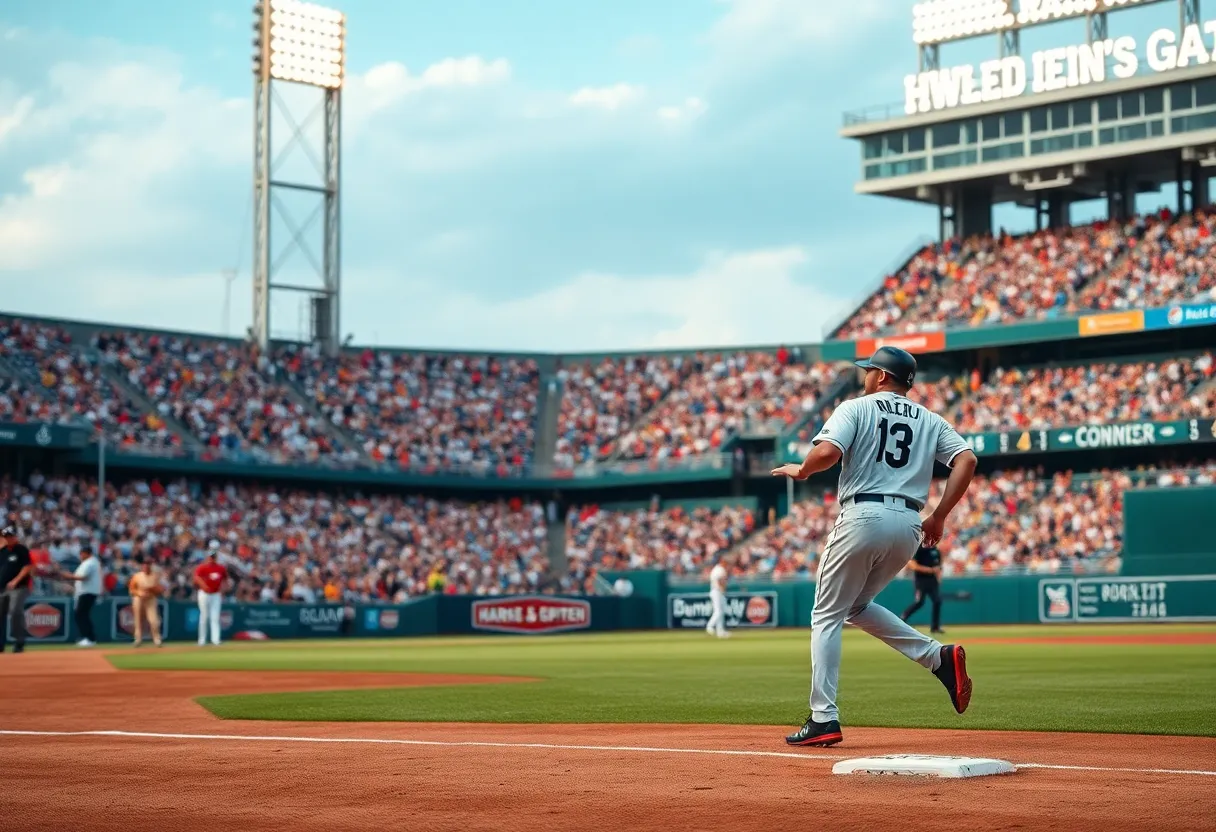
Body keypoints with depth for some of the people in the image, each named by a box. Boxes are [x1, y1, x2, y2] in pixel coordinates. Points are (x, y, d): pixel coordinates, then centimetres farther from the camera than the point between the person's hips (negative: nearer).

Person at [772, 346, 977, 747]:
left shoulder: (856, 408, 4)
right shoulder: (931, 420, 18)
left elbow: (827, 452, -14)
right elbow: (966, 460, 3)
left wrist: (801, 470, 6)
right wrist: (939, 517, 6)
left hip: (863, 516, -5)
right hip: (909, 525, 5)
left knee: (827, 615, 5)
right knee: (857, 606, 23)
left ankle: (823, 719, -4)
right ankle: (939, 656, 4)